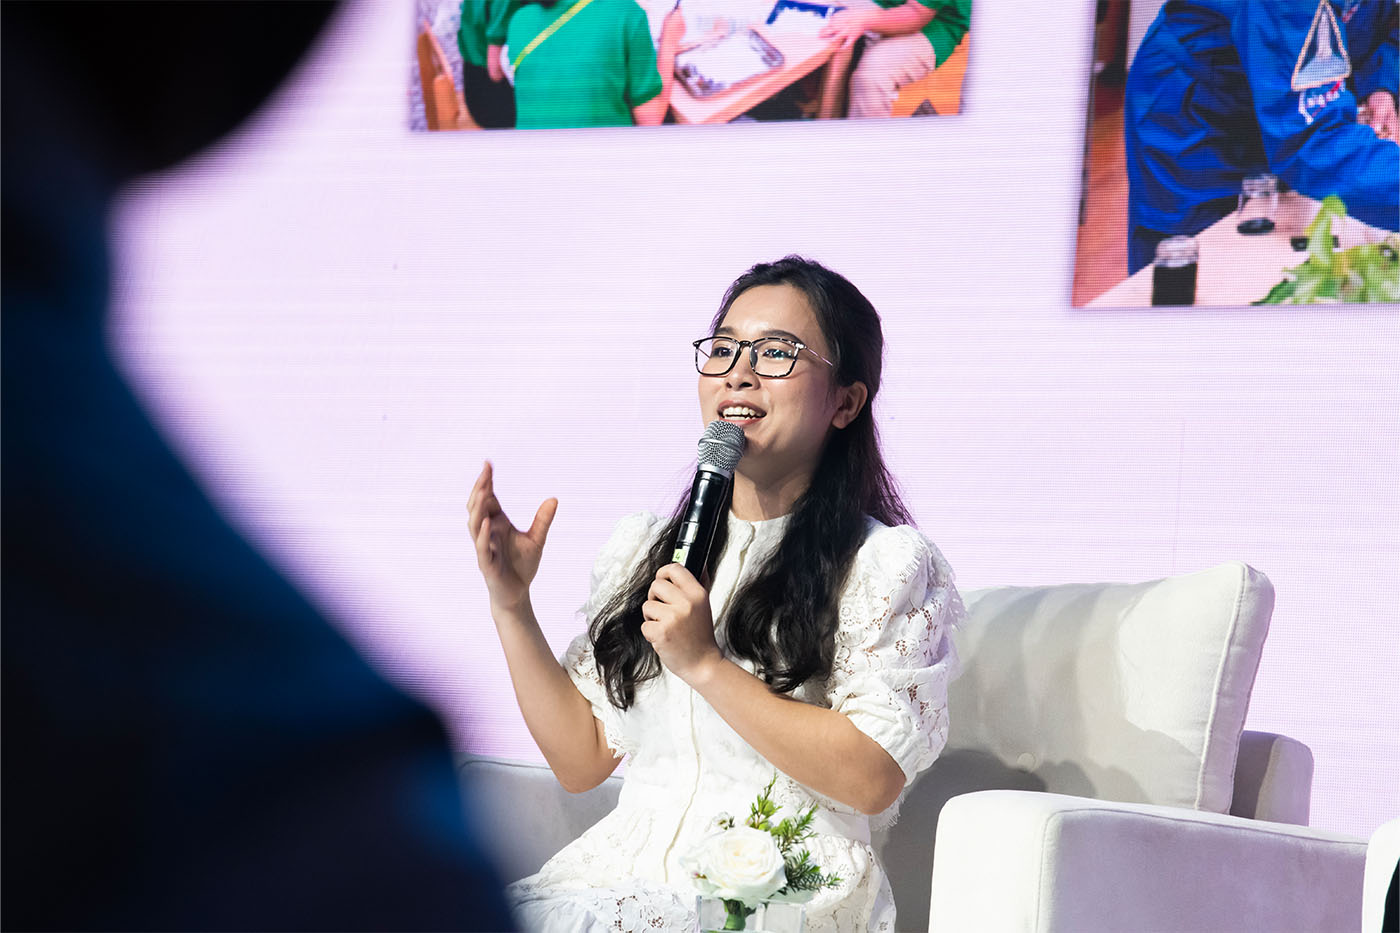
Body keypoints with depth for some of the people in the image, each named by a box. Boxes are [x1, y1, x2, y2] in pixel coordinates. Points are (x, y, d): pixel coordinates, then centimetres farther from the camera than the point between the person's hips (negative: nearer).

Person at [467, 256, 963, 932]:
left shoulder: (889, 564, 0)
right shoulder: (642, 548, 17)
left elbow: (872, 780, -12)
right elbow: (581, 761, 14)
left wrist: (704, 666, -15)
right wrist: (511, 604, 5)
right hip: (623, 870, 5)